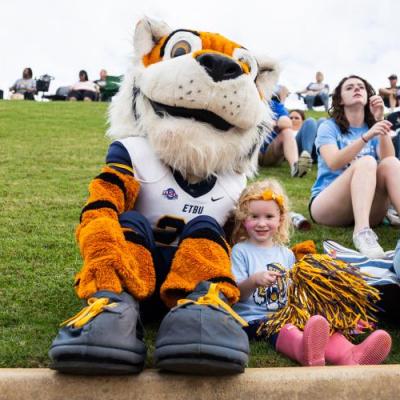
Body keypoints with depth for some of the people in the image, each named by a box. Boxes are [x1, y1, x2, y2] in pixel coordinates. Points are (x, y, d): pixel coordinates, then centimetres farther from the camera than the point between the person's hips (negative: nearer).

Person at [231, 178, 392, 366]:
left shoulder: (286, 253, 19)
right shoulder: (241, 251, 3)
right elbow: (236, 294, -4)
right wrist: (254, 280, -23)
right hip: (254, 319, -5)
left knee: (321, 323, -25)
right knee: (281, 330, -38)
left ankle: (349, 355, -53)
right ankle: (308, 353, -70)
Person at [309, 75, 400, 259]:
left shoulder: (372, 127, 14)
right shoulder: (329, 127, 2)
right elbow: (333, 163, -17)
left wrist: (380, 120, -12)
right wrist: (366, 137, -28)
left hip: (368, 209, 4)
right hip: (324, 205, -3)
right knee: (366, 162, -28)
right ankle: (362, 232, -48)